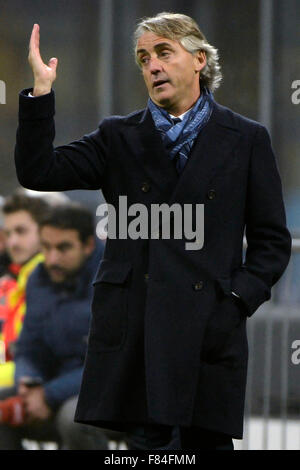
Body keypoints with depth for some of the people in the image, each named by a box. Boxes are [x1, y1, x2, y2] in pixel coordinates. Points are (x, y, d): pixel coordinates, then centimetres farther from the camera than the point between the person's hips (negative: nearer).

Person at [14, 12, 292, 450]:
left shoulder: (246, 139, 10)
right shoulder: (119, 138, 14)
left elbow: (271, 240, 10)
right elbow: (37, 173, 3)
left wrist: (239, 299, -4)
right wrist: (41, 92, -5)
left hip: (209, 328, -1)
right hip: (133, 327, 1)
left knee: (208, 443, -1)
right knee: (146, 441, 0)